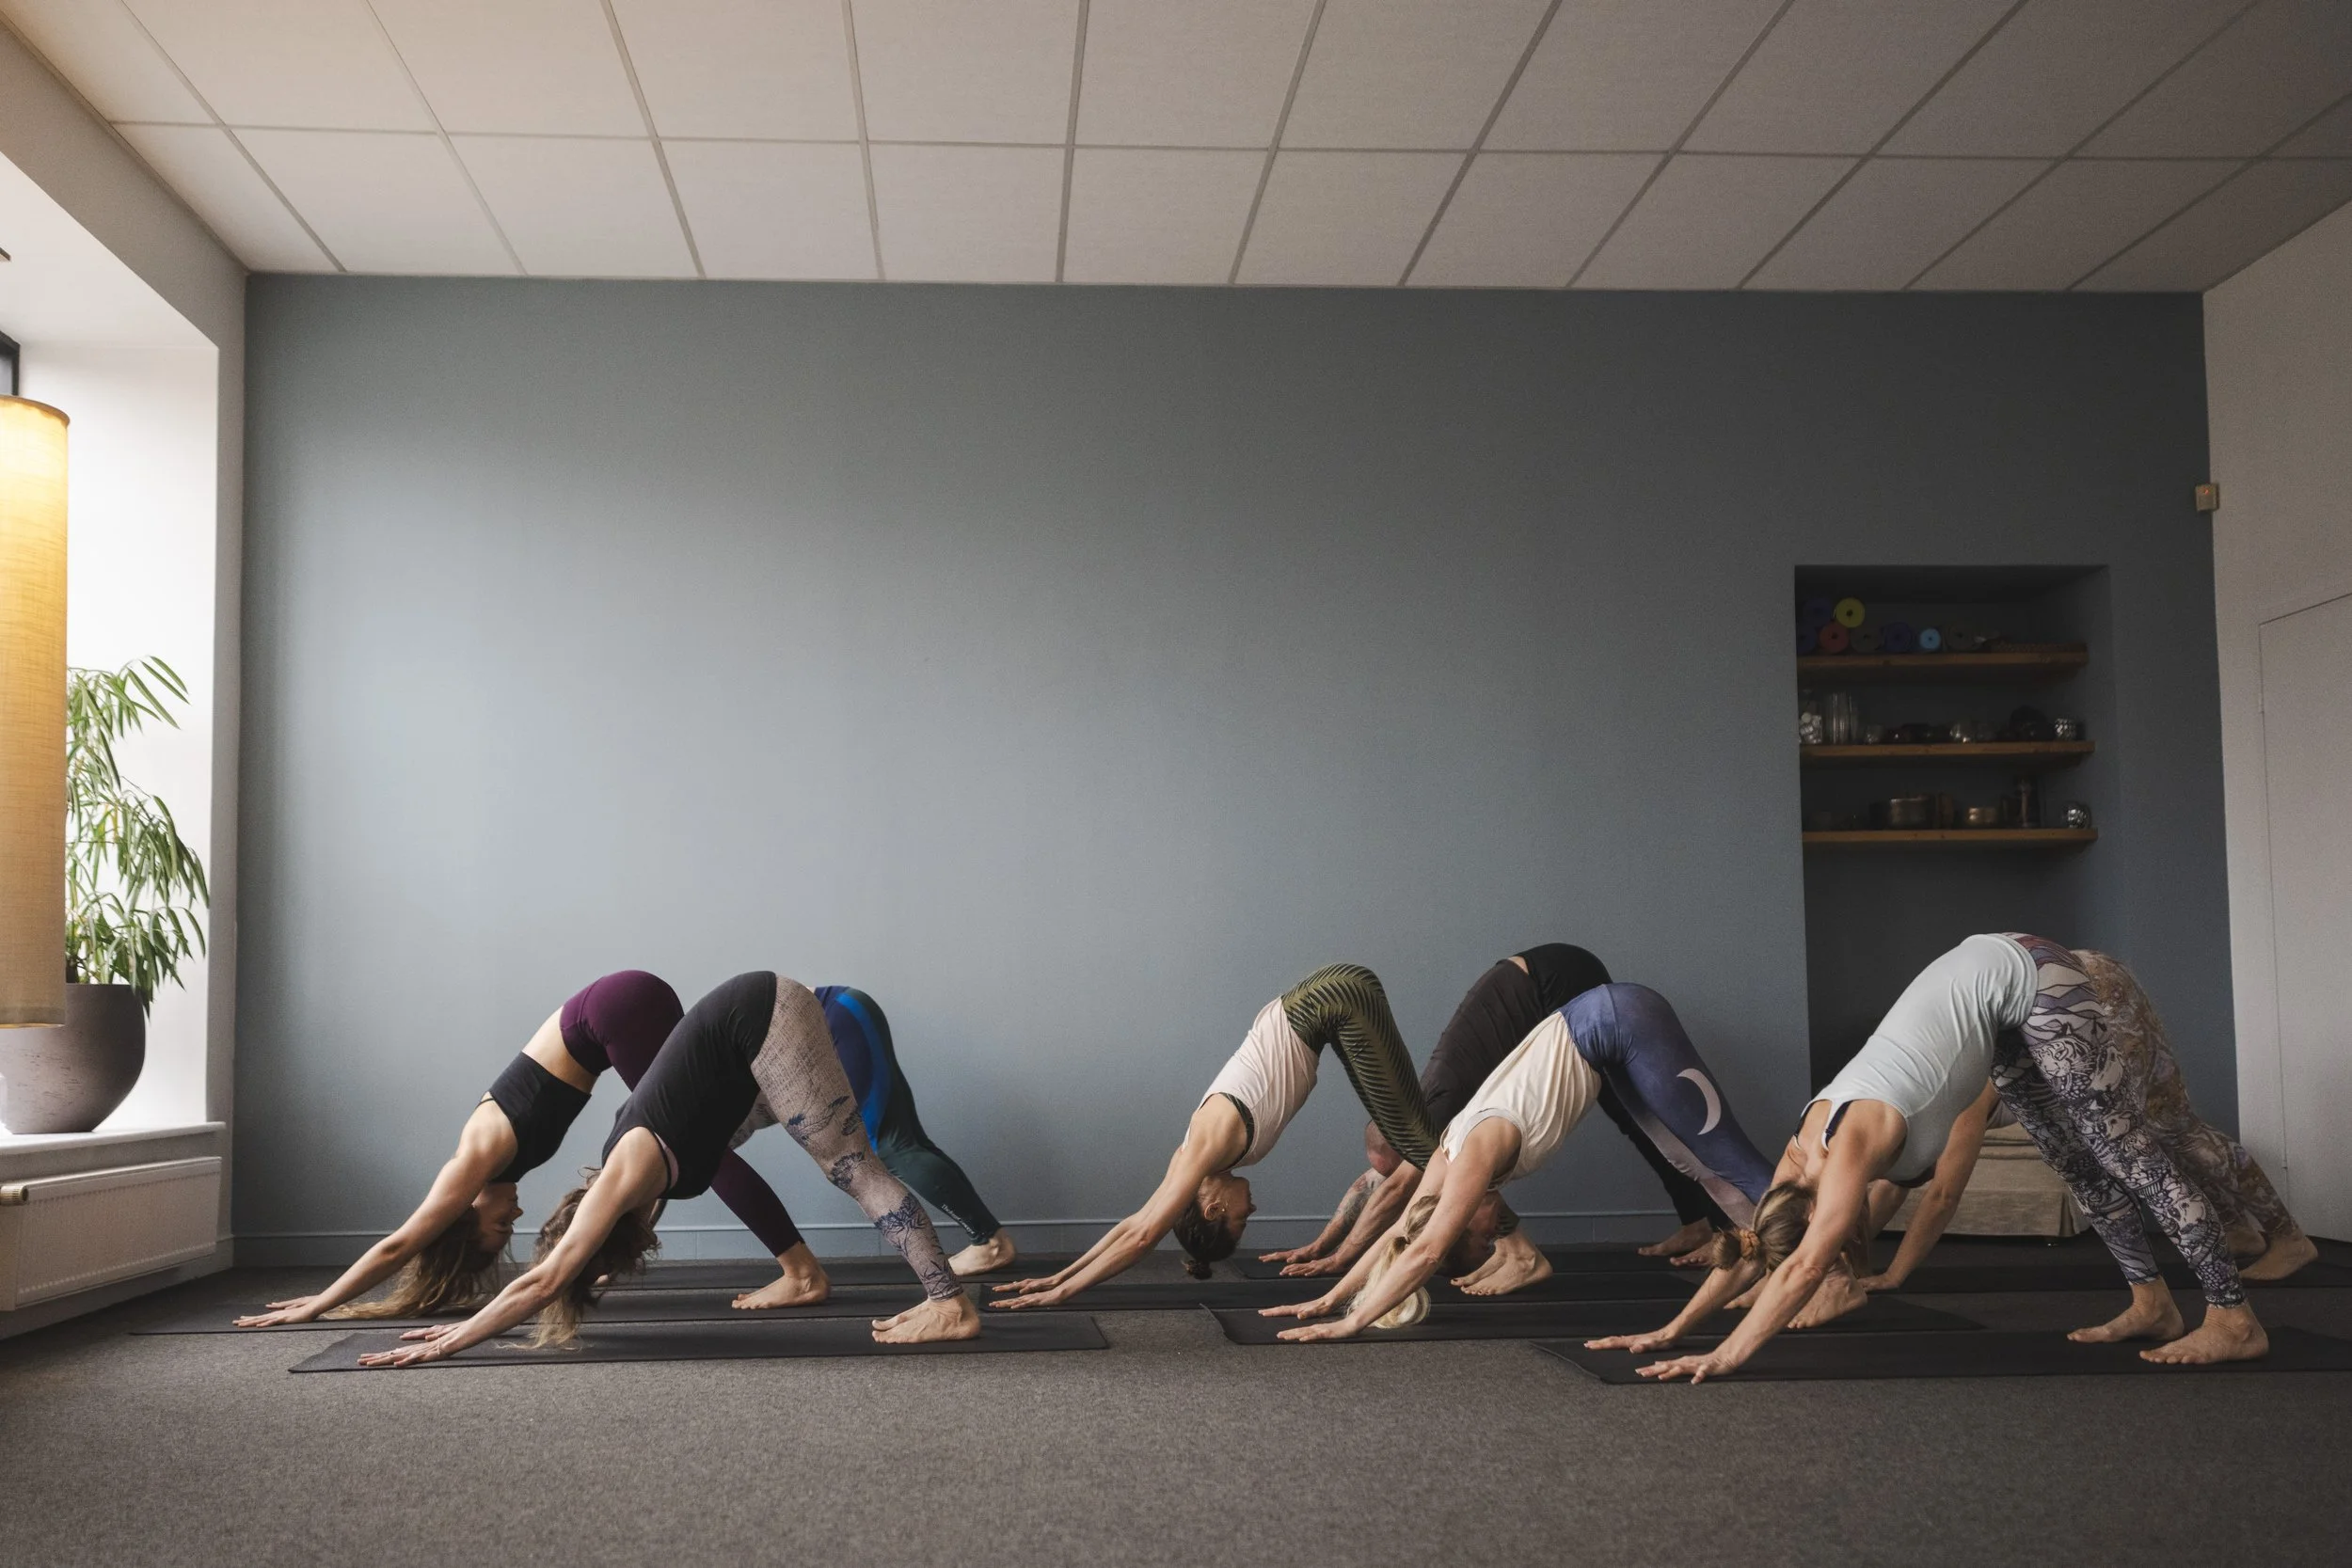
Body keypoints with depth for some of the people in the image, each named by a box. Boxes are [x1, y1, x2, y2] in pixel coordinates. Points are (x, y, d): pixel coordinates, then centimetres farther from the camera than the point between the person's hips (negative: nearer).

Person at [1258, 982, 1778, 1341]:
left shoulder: (1480, 1148, -23)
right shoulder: (1452, 1151, -1)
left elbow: (1425, 1251, -27)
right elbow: (1399, 1232, 7)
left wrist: (1352, 1323, -27)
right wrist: (1331, 1298, 4)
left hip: (1623, 1022, -7)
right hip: (1599, 1028, 7)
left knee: (1718, 1150, -3)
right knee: (1694, 1161, 9)